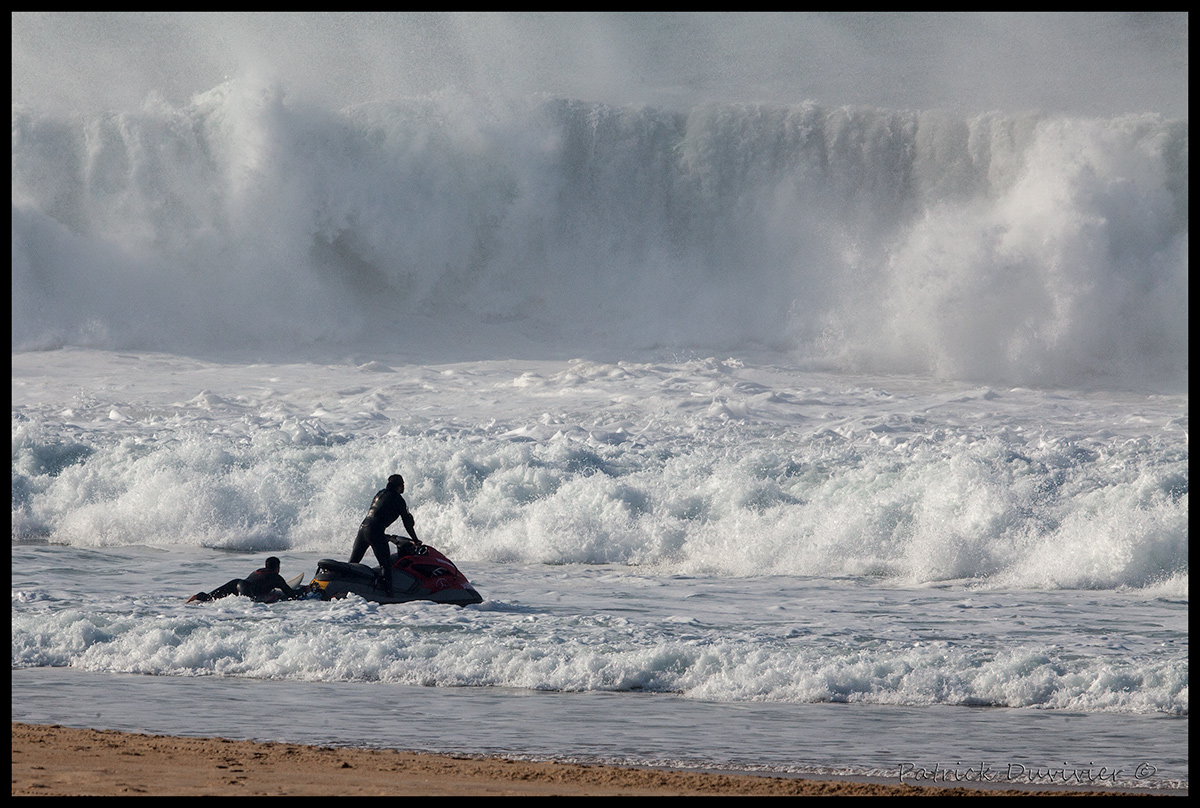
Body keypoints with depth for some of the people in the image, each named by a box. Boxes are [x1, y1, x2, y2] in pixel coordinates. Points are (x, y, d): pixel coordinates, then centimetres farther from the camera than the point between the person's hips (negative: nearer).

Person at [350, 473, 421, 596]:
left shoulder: (380, 494, 22)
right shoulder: (397, 499, 0)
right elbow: (407, 521, 2)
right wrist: (415, 540, 11)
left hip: (362, 527, 8)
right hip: (375, 531, -8)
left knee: (352, 563, 14)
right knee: (386, 564, -7)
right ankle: (386, 592, -16)